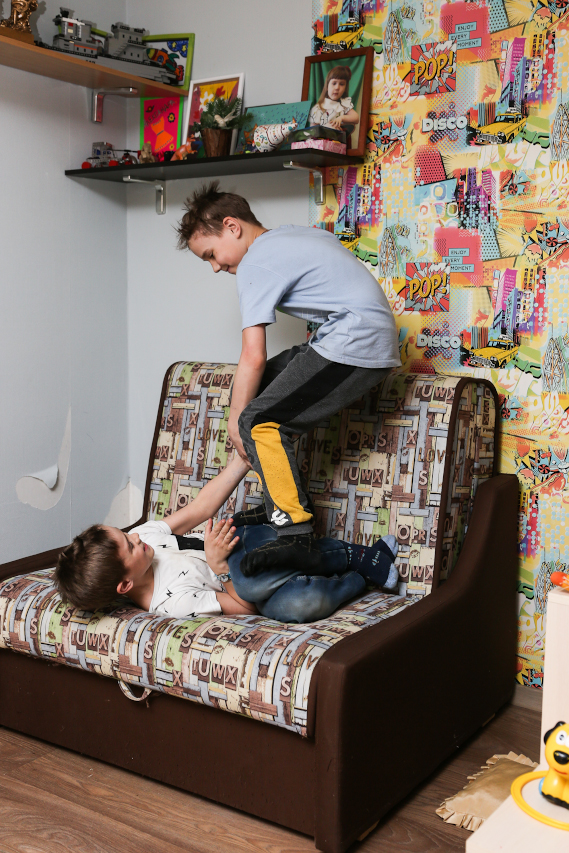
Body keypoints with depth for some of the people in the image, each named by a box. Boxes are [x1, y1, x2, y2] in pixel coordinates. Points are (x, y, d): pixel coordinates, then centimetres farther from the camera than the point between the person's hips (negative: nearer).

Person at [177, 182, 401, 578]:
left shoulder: (256, 265, -8)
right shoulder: (298, 233, 19)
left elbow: (253, 357, -13)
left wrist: (236, 420, -1)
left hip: (356, 347, -10)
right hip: (374, 336, 10)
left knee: (260, 420, -17)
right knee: (258, 385, 15)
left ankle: (296, 537, -22)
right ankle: (279, 506, 18)